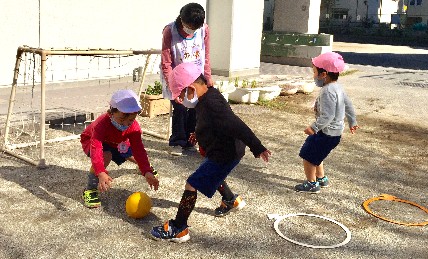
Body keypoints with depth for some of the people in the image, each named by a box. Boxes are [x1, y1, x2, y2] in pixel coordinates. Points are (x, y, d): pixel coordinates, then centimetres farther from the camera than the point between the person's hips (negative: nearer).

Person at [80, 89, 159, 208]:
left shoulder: (134, 127, -29)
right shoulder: (101, 124, -44)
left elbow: (138, 149, -32)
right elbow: (96, 150, -54)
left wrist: (147, 172, -46)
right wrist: (101, 173, -69)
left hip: (117, 143, 5)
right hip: (91, 140, -5)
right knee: (106, 156, -36)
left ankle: (147, 167, 42)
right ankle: (90, 190, -21)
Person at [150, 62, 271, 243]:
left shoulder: (212, 104, -30)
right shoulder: (208, 98, 2)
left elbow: (237, 126, -32)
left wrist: (257, 148, -31)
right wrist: (199, 134, 23)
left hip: (225, 154, -10)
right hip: (224, 150, 10)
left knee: (192, 185, -7)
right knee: (213, 176, 35)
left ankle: (178, 229, 3)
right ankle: (231, 201, 59)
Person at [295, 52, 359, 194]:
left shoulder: (327, 92, -25)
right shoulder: (337, 87, 6)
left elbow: (328, 116, -31)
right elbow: (348, 105, 17)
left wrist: (314, 127, -28)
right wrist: (352, 122, 28)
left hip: (327, 133, -10)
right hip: (335, 130, 10)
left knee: (308, 155, 1)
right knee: (315, 154, 25)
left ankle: (312, 184, 14)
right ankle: (321, 178, 38)